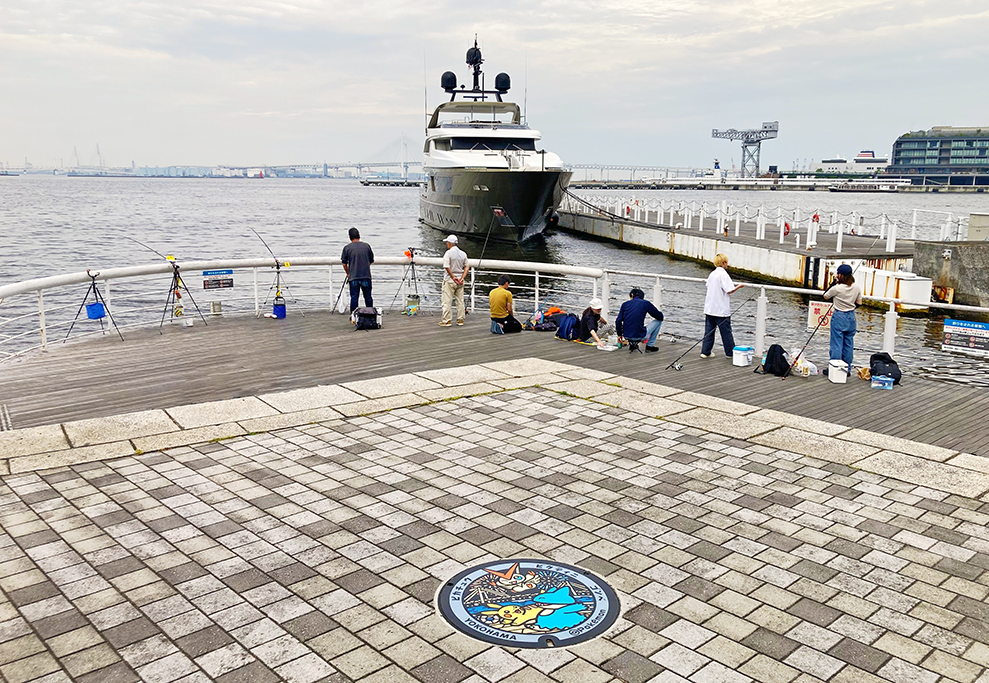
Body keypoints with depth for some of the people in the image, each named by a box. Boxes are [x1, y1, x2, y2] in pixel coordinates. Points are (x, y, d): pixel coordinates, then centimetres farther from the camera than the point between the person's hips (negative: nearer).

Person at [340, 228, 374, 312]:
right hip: (366, 276, 1)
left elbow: (344, 264, -1)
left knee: (354, 298, 3)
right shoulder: (367, 246, 2)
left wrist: (348, 274, 15)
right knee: (368, 298, 12)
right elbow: (371, 261, 11)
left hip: (353, 277, -1)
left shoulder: (347, 248, -2)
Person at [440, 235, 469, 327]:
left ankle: (447, 321, -3)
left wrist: (453, 277, -12)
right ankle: (460, 320, 14)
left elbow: (447, 267, -19)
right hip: (460, 281, 6)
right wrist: (462, 278, -1)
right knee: (460, 301, 10)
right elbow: (467, 267, 6)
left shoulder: (449, 253, -11)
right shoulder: (463, 254, 8)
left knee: (447, 301, -2)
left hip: (450, 280, -6)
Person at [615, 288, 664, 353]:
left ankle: (632, 345, 24)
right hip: (640, 336, -4)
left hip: (626, 336, 4)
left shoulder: (625, 304, 7)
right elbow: (660, 317, 6)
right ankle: (650, 346, 19)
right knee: (658, 320, 17)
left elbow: (618, 321, 6)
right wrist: (659, 312, 31)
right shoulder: (645, 303, -1)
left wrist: (619, 335, 21)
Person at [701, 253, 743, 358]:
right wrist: (738, 287, -1)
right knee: (726, 331, 5)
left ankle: (705, 352, 9)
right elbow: (730, 290, -20)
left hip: (709, 309, 7)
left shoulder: (712, 274, 8)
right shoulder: (723, 274, -15)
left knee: (709, 330, 10)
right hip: (722, 309, -7)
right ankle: (730, 352, 14)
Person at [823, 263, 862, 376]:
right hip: (851, 317, 5)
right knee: (848, 344, 12)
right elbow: (859, 302, 7)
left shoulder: (837, 288, -18)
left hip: (839, 317, -5)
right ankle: (847, 369, 18)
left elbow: (825, 296, -1)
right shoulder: (856, 288, -2)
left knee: (836, 344, 1)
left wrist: (833, 283, -1)